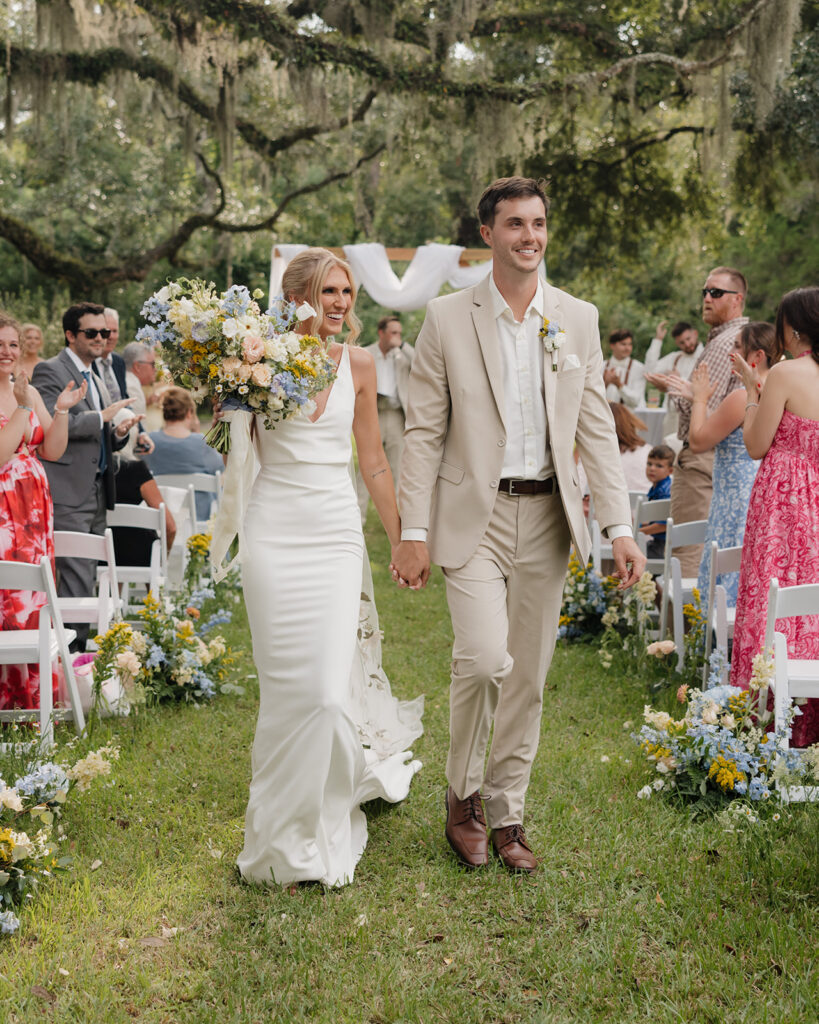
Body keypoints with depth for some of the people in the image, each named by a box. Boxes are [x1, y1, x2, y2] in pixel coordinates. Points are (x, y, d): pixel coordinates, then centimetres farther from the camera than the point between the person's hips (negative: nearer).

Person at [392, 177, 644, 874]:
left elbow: (596, 429, 5)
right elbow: (424, 432, -2)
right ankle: (463, 794, 9)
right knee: (484, 657, -17)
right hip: (474, 515, -3)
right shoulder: (448, 318, -1)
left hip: (547, 519, 3)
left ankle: (507, 815, 24)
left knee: (529, 676, 8)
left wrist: (621, 528, -3)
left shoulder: (579, 319, 6)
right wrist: (414, 532, -7)